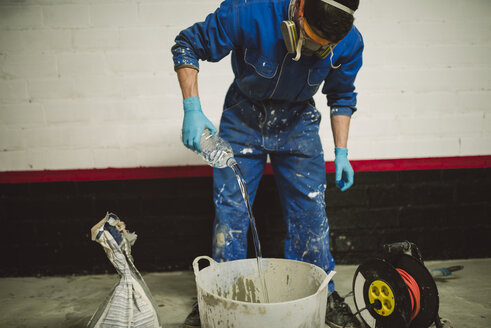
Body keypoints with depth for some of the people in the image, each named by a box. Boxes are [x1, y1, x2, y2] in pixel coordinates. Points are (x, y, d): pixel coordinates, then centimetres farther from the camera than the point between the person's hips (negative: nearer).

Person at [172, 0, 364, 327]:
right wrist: (192, 108, -27)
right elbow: (187, 45, -16)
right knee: (230, 209, 0)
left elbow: (342, 96, 2)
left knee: (310, 209, -1)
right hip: (243, 119, -1)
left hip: (297, 123, 2)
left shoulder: (350, 43, -18)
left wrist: (341, 152, -2)